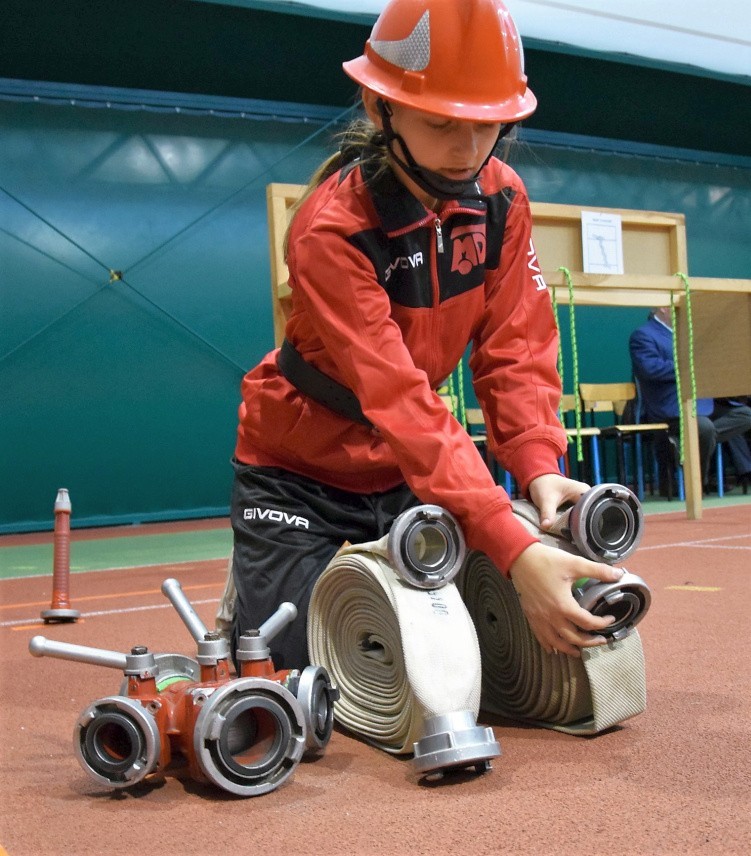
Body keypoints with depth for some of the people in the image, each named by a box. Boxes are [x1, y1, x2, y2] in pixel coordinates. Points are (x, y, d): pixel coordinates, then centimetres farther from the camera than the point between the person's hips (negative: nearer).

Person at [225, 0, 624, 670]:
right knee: (292, 665, -6)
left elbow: (516, 350, -10)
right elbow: (402, 405, -38)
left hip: (404, 477, 5)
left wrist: (539, 467, -28)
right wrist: (515, 550, -45)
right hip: (301, 473, -5)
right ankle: (244, 614, 27)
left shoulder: (502, 199, -10)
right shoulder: (330, 230, -30)